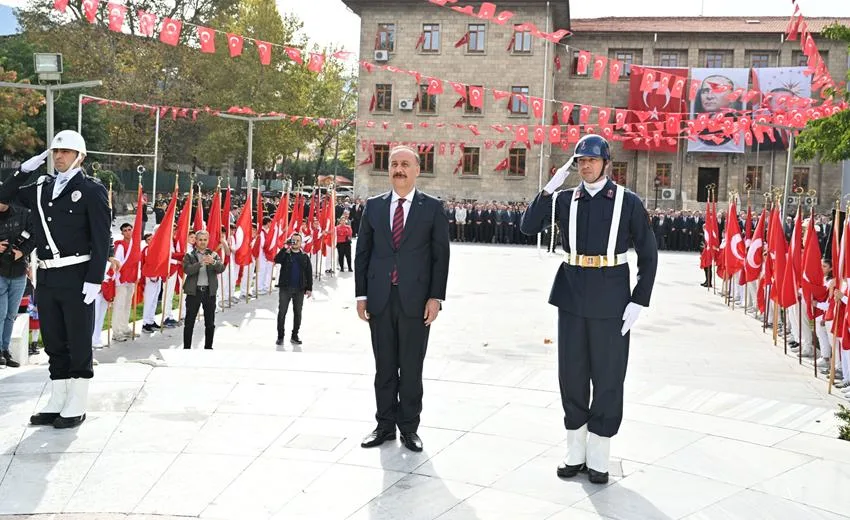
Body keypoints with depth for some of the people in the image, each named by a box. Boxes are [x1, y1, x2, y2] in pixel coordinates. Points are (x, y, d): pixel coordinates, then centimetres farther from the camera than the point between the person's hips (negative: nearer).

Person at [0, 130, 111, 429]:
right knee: (54, 344, 13)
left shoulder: (91, 189, -5)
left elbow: (102, 239, -9)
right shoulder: (41, 188, 12)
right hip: (46, 278, 6)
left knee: (79, 344, 3)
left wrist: (94, 280, -16)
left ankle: (76, 408, 11)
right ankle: (56, 403, 23)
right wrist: (25, 169, 7)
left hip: (76, 277, -6)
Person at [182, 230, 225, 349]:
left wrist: (213, 262, -27)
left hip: (209, 292, 2)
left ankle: (208, 347, 20)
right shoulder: (189, 256, 3)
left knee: (210, 323, 9)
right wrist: (201, 263, -28)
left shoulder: (213, 255, 9)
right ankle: (186, 347, 8)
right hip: (194, 291, -2)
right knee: (189, 322, 1)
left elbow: (221, 268, -6)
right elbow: (187, 270, -14)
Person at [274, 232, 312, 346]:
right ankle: (280, 336, 6)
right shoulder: (285, 254, 3)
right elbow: (276, 260, -18)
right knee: (282, 312, -1)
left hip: (300, 289, 2)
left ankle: (295, 336, 16)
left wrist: (309, 288, 2)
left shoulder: (305, 256, 8)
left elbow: (309, 273, 8)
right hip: (285, 288, -2)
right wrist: (286, 248, -23)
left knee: (297, 313, 7)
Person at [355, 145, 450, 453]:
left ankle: (409, 428, 18)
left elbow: (440, 256, -1)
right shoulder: (373, 206, 8)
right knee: (384, 367, 10)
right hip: (380, 298, 2)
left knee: (412, 368, 6)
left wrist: (436, 297, -8)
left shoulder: (432, 208, 2)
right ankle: (385, 425, 21)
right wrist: (361, 294, 3)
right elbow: (362, 252, 8)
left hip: (416, 299, -2)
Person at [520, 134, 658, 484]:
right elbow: (528, 227, -5)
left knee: (608, 379, 5)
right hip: (572, 298, 3)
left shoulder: (628, 202, -3)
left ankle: (598, 458, 20)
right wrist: (549, 188, -13)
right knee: (572, 376, 10)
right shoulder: (565, 200, 5)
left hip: (610, 303, -2)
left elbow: (648, 255, 0)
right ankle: (575, 453, 25)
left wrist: (638, 301, -8)